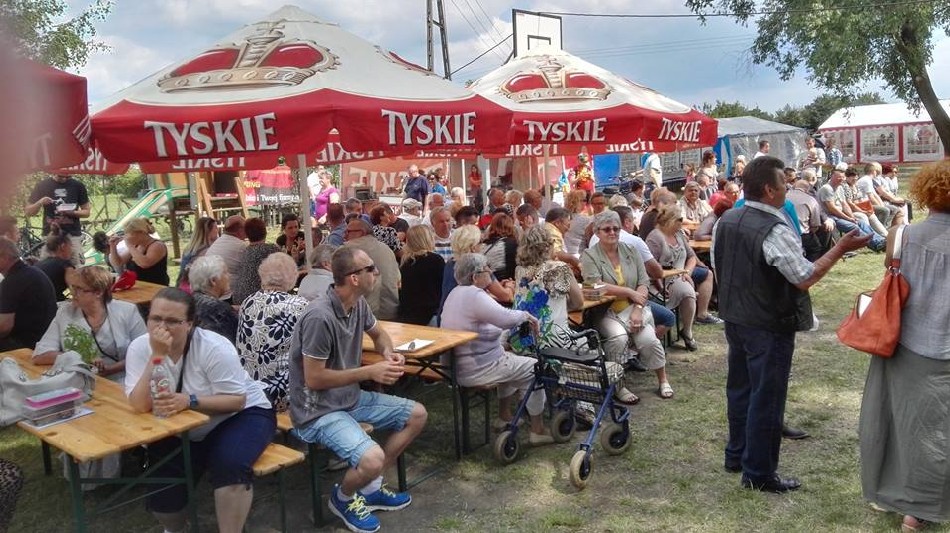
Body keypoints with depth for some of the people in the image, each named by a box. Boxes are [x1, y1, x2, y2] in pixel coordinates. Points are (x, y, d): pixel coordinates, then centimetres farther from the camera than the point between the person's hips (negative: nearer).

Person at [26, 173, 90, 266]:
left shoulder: (77, 185, 4)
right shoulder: (43, 186, 5)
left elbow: (87, 212, 8)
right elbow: (28, 212, 7)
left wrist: (72, 212, -12)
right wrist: (40, 203, -14)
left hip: (73, 235, -1)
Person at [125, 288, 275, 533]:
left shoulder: (214, 348, -23)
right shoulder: (140, 348, -12)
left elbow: (237, 400, -23)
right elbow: (140, 406, -23)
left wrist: (189, 401, -36)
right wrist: (157, 356, -32)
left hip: (241, 415, -4)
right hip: (183, 432, 4)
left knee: (229, 464, -33)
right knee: (161, 497, -8)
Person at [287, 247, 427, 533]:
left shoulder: (359, 304, -1)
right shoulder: (319, 317, -27)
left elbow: (378, 333, 20)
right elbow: (314, 379, -24)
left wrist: (389, 354, -3)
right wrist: (370, 372, -21)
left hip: (351, 398, 9)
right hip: (319, 411, -9)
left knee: (417, 415, 10)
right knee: (372, 459, -30)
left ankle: (370, 488, 16)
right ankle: (343, 497, 7)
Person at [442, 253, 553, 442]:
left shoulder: (457, 292, 11)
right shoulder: (474, 295, -22)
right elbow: (505, 318, -31)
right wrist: (526, 316, -12)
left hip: (457, 365, 10)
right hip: (475, 370, -10)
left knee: (510, 360, 31)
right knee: (535, 368, 2)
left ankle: (505, 416, 36)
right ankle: (538, 431, 7)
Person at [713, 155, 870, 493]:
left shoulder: (726, 221, 2)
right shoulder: (775, 231, -24)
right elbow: (805, 278, -21)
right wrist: (841, 249, -13)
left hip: (734, 319, 8)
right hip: (769, 327, -8)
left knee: (740, 387, 20)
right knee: (767, 398, 3)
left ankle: (737, 454, 34)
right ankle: (758, 474, 14)